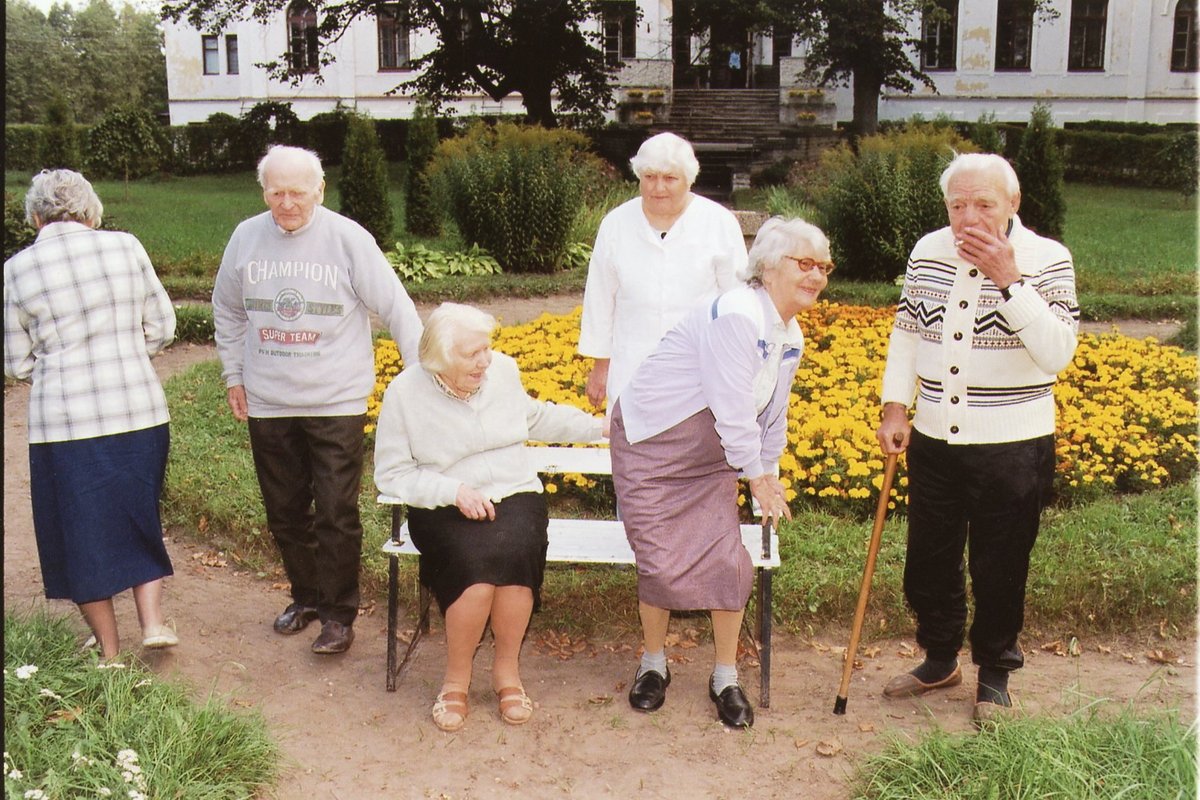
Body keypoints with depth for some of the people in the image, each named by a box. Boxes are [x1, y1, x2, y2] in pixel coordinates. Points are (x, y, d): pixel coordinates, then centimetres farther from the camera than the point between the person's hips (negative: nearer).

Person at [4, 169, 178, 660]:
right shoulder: (125, 247, -1)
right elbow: (161, 327, 5)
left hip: (65, 421, -1)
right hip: (140, 412, 2)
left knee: (80, 528, 14)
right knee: (139, 517, 21)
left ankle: (109, 649, 23)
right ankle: (152, 621, 14)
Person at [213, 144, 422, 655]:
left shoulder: (348, 239, -10)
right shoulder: (246, 237, 1)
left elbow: (395, 307, -6)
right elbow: (227, 311, 16)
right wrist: (232, 375, 13)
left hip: (336, 402, -4)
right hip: (267, 403, 4)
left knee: (336, 513, -4)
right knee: (284, 512, 14)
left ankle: (338, 614, 11)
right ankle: (306, 596, 33)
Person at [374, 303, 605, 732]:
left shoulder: (503, 370, 3)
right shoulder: (406, 392, -8)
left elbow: (536, 418, 24)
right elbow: (391, 474, -5)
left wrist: (598, 426, 22)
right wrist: (455, 491, -16)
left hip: (515, 496, 3)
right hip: (445, 511, -2)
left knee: (514, 552, -31)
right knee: (475, 564, -33)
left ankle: (507, 669, -8)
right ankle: (456, 677, -7)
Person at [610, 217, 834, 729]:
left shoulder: (791, 339, 4)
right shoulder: (737, 316, -26)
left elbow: (773, 414, 17)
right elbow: (733, 410, -25)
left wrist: (770, 476, 24)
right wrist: (758, 476, -13)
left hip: (711, 459, 7)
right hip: (652, 444, -7)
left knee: (727, 561, -4)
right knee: (661, 562, -3)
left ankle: (726, 679, 14)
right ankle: (653, 665, 23)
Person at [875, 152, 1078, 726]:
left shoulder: (1046, 260, -10)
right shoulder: (928, 252, 1)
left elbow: (1057, 353, -21)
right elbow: (906, 332, 9)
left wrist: (1009, 281, -27)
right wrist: (894, 409, 1)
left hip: (1013, 448, -4)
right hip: (933, 441, 4)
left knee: (999, 569, 9)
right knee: (928, 560, 16)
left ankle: (994, 674, 30)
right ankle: (939, 660, 38)